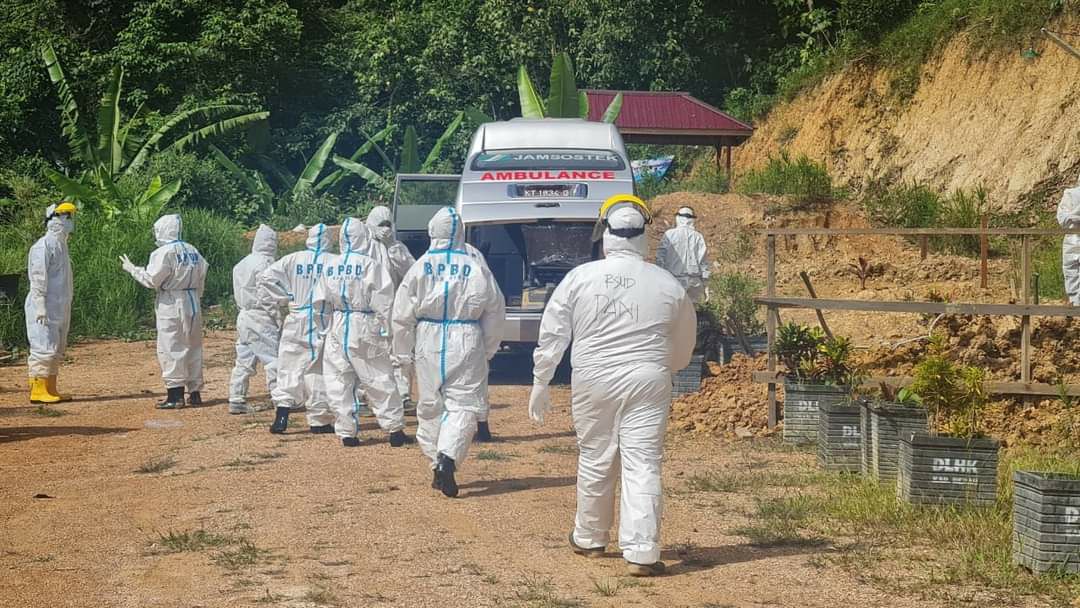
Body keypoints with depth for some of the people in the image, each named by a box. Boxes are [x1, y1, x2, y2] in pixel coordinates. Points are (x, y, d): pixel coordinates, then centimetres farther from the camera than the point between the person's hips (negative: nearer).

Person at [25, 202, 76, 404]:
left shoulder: (61, 244, 16)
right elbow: (38, 278, -18)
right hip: (45, 308, -10)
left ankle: (50, 389, 15)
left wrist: (66, 309, 18)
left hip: (60, 309, 10)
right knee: (44, 348, -9)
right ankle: (38, 391, -6)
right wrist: (41, 307, -22)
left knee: (57, 350, 11)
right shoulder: (43, 246, -13)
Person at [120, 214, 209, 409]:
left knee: (171, 348, -3)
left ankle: (176, 394, -6)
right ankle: (195, 392, 17)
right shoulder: (193, 251, 9)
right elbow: (201, 278, 12)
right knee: (193, 347, 13)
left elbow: (152, 280, -12)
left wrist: (132, 269, 0)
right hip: (193, 304, 7)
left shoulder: (164, 253, -13)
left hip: (171, 305, -7)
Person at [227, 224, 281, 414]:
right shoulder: (265, 263, -12)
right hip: (261, 318, -8)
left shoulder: (241, 264, 13)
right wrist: (278, 319, -12)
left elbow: (238, 293, 15)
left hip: (243, 315, 8)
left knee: (243, 361, 10)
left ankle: (236, 400, 10)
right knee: (273, 359, -4)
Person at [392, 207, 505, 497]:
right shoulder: (477, 269, -3)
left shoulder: (421, 267, -3)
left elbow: (402, 314, 0)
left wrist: (404, 352, 12)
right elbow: (494, 312, 4)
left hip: (429, 343, 1)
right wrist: (489, 348, 18)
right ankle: (448, 457, -22)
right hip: (467, 344, -1)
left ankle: (438, 468, 18)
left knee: (431, 405, 14)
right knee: (463, 404, 0)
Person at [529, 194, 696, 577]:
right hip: (647, 382, -1)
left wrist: (540, 384, 8)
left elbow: (552, 335, 0)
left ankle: (589, 539, 30)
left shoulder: (580, 277, -3)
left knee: (595, 461, 15)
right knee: (643, 465, -1)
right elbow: (683, 347, 11)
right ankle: (641, 552, -6)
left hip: (593, 380, 1)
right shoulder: (667, 285, -1)